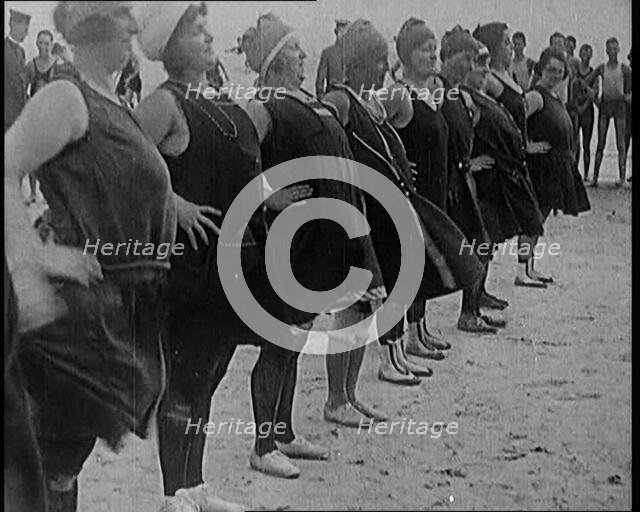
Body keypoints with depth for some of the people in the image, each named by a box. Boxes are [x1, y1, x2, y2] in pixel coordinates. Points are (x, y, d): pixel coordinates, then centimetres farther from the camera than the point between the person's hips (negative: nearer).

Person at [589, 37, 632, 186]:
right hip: (604, 105, 2)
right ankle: (595, 177, 2)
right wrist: (595, 99, 4)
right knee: (600, 143, 1)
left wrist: (627, 96, -8)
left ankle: (622, 177, -3)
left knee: (620, 143, -4)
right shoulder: (601, 68, 5)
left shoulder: (624, 69, 1)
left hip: (619, 105, -1)